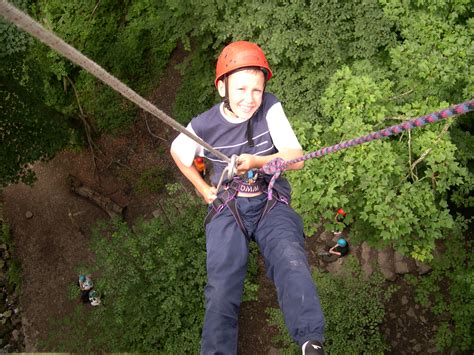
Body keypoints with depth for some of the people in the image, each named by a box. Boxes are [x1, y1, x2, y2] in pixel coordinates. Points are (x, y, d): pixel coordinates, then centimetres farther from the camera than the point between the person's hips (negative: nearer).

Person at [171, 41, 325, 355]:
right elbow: (177, 151, 15)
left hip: (272, 203, 0)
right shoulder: (203, 126, -7)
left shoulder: (270, 108, -7)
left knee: (290, 259, -30)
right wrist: (203, 188, 11)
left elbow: (297, 158, -11)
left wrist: (256, 161, -27)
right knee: (222, 287, -16)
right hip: (227, 208, 1)